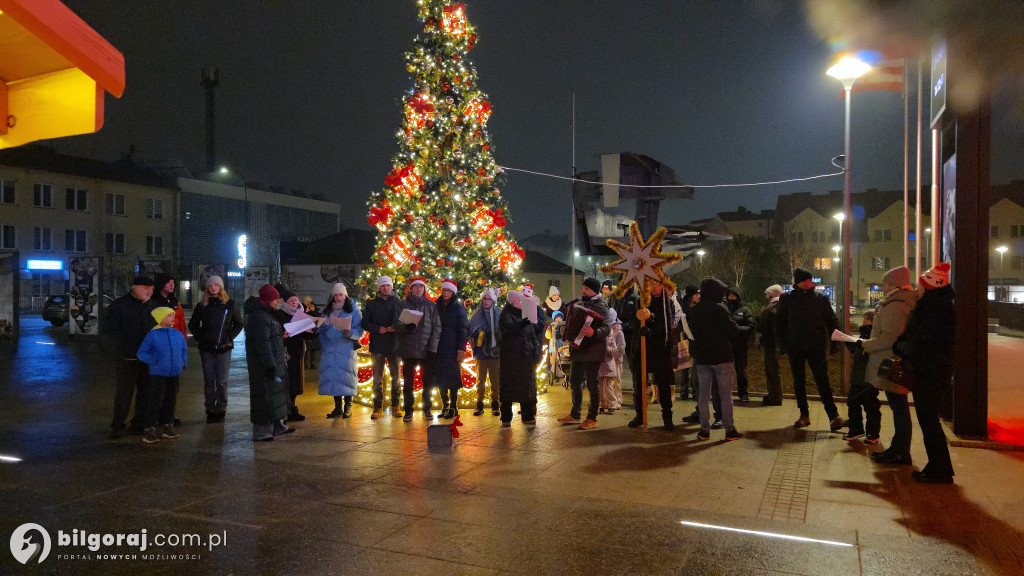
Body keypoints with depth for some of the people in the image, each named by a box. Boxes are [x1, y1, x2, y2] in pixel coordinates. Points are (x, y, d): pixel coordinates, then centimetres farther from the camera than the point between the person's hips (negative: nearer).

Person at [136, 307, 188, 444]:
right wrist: (154, 362, -15)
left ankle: (167, 426, 24)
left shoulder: (178, 334, 6)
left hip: (174, 374, 5)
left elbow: (184, 350, 20)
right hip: (158, 375, -5)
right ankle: (149, 429, 2)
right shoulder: (152, 335, -8)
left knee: (170, 401, 12)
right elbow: (141, 353, -5)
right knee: (155, 402, -5)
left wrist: (182, 363, 7)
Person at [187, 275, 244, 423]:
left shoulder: (229, 304, 3)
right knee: (208, 381, 5)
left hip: (223, 349, -2)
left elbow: (239, 324, 10)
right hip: (206, 349, 2)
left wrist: (229, 337, -1)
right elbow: (193, 324, 18)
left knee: (221, 382, -1)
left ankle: (221, 410, 8)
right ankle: (210, 411, 13)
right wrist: (199, 338, 5)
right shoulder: (202, 305, 7)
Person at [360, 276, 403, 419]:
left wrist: (395, 327, -18)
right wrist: (378, 329, -12)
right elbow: (365, 323, 5)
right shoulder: (372, 304, 10)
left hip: (394, 345, -1)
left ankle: (395, 406, 11)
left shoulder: (398, 303, 8)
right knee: (377, 378, 3)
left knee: (395, 377, 3)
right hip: (377, 345, 1)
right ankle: (378, 407, 9)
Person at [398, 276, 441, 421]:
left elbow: (437, 328, 3)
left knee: (428, 382, 3)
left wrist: (432, 348, -7)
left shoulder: (431, 306, 7)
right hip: (408, 351, 0)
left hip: (427, 351, 0)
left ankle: (427, 409, 16)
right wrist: (406, 327, -19)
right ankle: (408, 410, 14)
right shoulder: (403, 304, 7)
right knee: (408, 382, 5)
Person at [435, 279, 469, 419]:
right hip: (438, 348, 4)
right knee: (440, 377, 4)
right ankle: (445, 406, 12)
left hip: (452, 348, -4)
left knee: (452, 376, -5)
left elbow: (463, 329, -4)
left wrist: (461, 349, -11)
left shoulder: (458, 308, 0)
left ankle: (453, 407, 1)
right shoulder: (437, 306, 13)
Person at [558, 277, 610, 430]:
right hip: (577, 349, 9)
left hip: (591, 351, -9)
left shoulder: (600, 306, -11)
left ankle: (592, 419, 4)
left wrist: (594, 333, -37)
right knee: (575, 382, 15)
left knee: (592, 384, -3)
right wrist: (567, 332, 15)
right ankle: (575, 415, 27)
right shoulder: (580, 303, 16)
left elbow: (606, 328, -21)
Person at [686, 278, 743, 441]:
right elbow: (734, 331, -11)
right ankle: (729, 429, 6)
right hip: (722, 357, -5)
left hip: (701, 358, 5)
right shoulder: (719, 308, -13)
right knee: (726, 395, 3)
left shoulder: (693, 311, 5)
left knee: (703, 394, 8)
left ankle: (705, 429, 10)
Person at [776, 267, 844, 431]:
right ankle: (804, 415, 19)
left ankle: (833, 415, -2)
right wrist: (783, 343, 0)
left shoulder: (821, 298, 3)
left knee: (822, 380, -6)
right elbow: (780, 322, 8)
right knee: (798, 381, 9)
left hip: (817, 347, -2)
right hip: (795, 347, 2)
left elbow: (831, 320, 7)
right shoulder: (787, 298, 3)